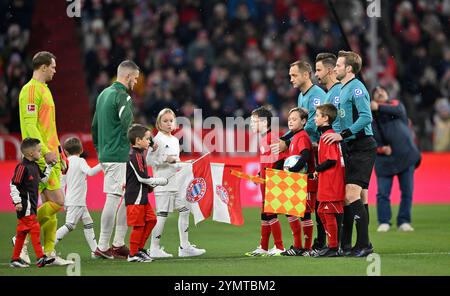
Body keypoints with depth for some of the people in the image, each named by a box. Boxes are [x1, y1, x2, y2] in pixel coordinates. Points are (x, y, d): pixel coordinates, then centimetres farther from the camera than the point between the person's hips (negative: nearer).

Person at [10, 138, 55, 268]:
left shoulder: (35, 166, 11)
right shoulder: (22, 167, -16)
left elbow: (43, 178, 26)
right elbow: (13, 185, -16)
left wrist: (49, 166, 17)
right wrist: (17, 202, -18)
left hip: (32, 205, 9)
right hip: (25, 205, -9)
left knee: (22, 232, 12)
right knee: (34, 229, -13)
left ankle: (15, 259, 18)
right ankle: (41, 258, -15)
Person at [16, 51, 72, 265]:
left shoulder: (44, 90, 20)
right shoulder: (31, 90, -10)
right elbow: (30, 125, -18)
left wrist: (58, 154, 23)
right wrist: (46, 151, -24)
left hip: (49, 157, 10)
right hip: (40, 158, -10)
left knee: (50, 204, 8)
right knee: (57, 202, -13)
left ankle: (49, 252, 10)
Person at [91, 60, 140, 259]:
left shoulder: (103, 94, 18)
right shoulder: (122, 96, -12)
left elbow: (94, 127, 22)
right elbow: (129, 126, -21)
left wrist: (100, 150, 26)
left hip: (105, 155, 10)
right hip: (120, 157, -10)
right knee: (113, 199, -7)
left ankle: (118, 244, 12)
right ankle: (103, 247, -6)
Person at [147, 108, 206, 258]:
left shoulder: (175, 140, 17)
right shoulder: (157, 140, -7)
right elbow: (150, 159, -14)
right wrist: (166, 159, -22)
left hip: (176, 182, 8)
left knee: (184, 210, 6)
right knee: (162, 215, -7)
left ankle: (184, 246, 11)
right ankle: (154, 248, 0)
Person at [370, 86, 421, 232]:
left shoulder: (395, 104, 9)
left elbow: (398, 111, -16)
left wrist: (379, 107, -27)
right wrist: (381, 148, -13)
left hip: (406, 155, 0)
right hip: (384, 159, 0)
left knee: (407, 191, 0)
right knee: (383, 193, -7)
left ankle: (404, 222, 8)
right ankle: (384, 222, 1)